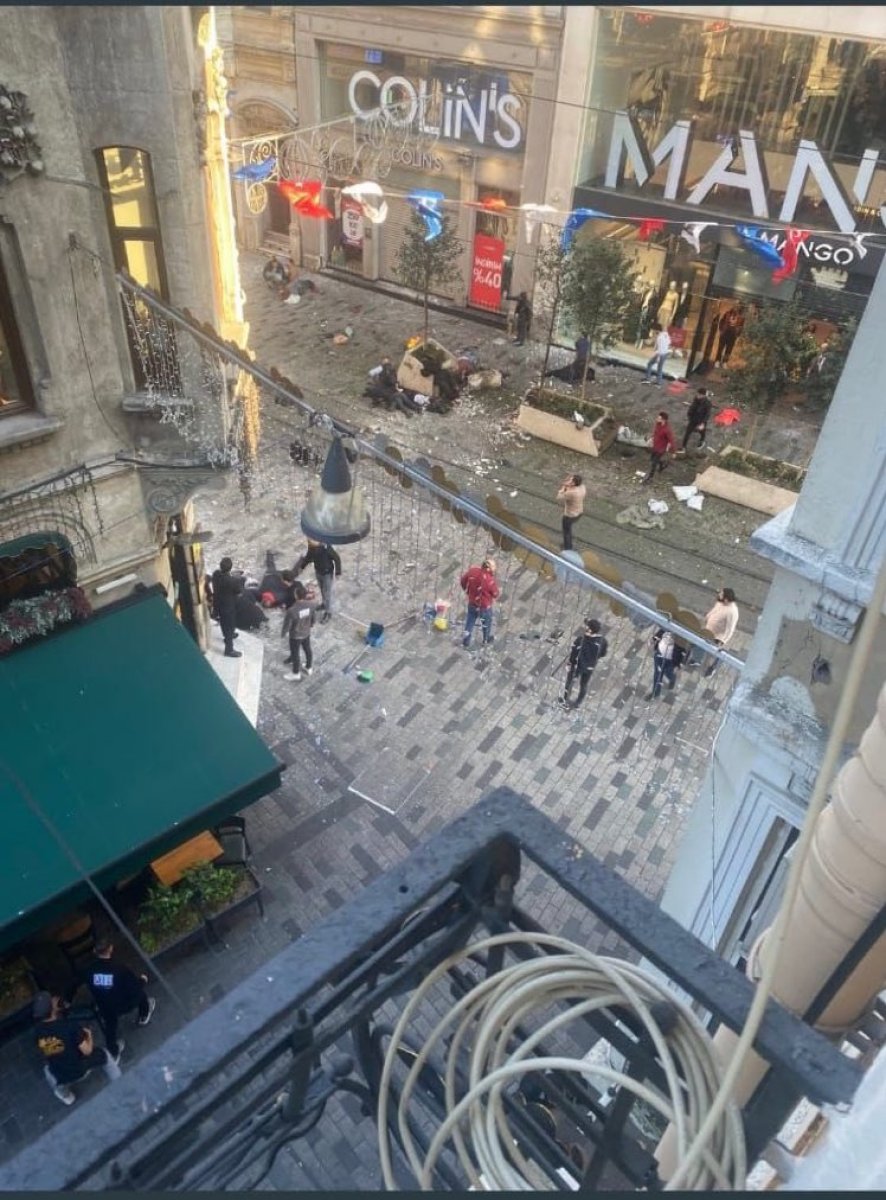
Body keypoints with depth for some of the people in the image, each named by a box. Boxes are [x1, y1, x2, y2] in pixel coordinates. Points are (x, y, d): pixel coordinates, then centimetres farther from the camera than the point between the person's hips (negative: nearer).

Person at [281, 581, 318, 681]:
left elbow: (287, 625, -22)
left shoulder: (291, 610, -37)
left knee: (295, 654, 18)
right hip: (307, 633, 5)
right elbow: (314, 617, -3)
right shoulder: (311, 604, -22)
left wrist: (283, 634, -2)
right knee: (307, 649, 28)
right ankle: (309, 668, 50)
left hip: (295, 636, -5)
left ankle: (296, 673, 40)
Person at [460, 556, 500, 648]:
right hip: (484, 606, -4)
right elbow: (495, 594, -18)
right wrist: (498, 594, 6)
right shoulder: (490, 580, -34)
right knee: (486, 622, 25)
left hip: (472, 603, 4)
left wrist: (467, 591, 13)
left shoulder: (472, 571, -21)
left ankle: (466, 641, 40)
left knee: (470, 621, 26)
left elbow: (463, 581, -4)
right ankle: (487, 640, 50)